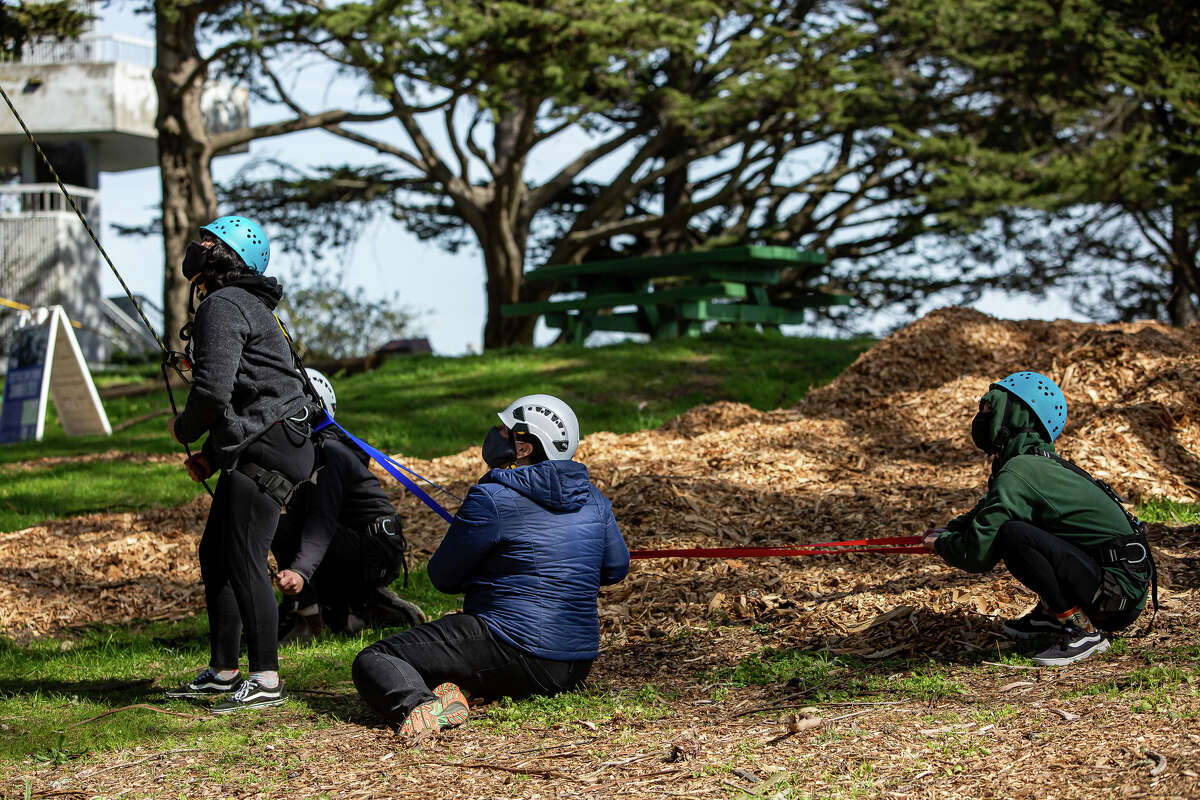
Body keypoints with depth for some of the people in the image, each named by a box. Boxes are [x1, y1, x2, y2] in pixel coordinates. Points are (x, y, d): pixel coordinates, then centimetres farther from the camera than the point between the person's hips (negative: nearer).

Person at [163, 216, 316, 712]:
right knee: (215, 554, 14)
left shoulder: (223, 305, -11)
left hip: (266, 448, -11)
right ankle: (223, 672, 20)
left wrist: (184, 429, -1)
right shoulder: (246, 306, 22)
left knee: (243, 561, -12)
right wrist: (212, 457, 20)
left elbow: (214, 390, -21)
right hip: (252, 449, 11)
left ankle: (266, 680, -11)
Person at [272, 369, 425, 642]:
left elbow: (321, 521, -33)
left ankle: (308, 620, -21)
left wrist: (299, 572, -46)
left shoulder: (328, 454, -18)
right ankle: (375, 607, 15)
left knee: (282, 528, -26)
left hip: (378, 553, -10)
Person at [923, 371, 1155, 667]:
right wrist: (949, 531, 16)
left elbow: (978, 555, -18)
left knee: (1013, 534, -27)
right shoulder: (1040, 463, 12)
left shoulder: (1017, 474, -18)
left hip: (1118, 596, -10)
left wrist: (942, 543, 3)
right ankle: (1051, 613, 19)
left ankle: (1085, 632, -16)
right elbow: (988, 509, 32)